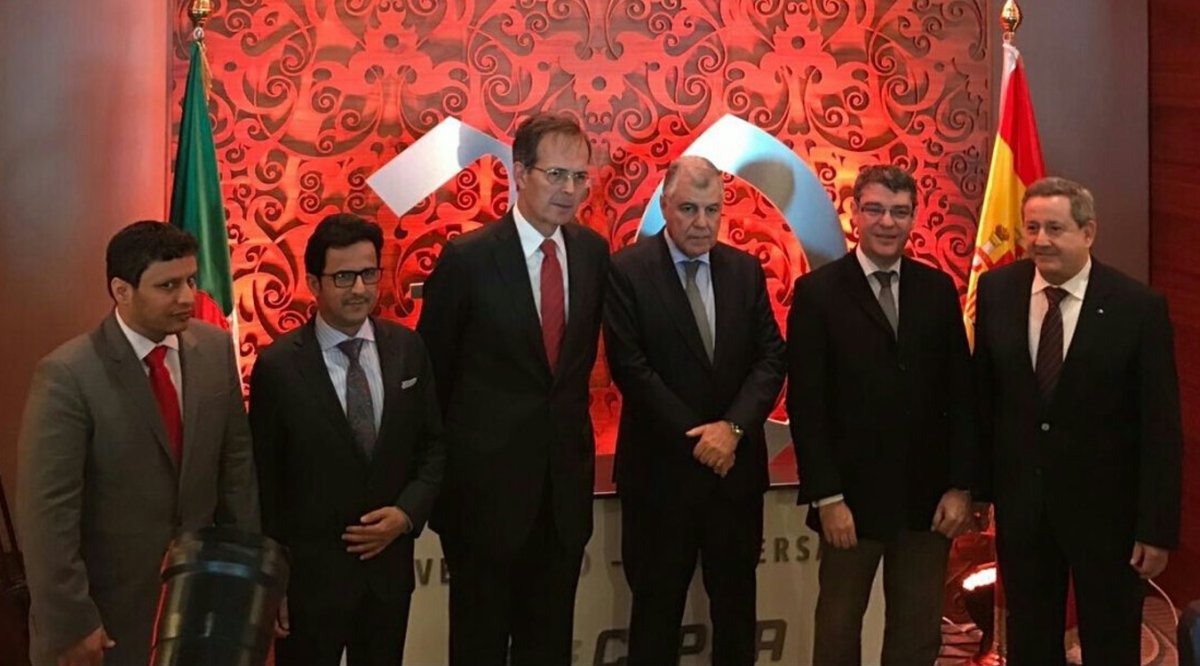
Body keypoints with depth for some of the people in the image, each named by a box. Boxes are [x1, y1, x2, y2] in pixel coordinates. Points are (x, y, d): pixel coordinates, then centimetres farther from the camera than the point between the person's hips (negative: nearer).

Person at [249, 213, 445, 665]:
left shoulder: (408, 349, -1)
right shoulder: (278, 366, -12)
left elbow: (434, 445, 7)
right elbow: (263, 483, -6)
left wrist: (407, 513, -9)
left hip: (389, 567, 3)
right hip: (309, 575, -3)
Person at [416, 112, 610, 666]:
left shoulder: (593, 252, 1)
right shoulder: (468, 257, -13)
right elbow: (433, 368, -4)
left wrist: (571, 421, 13)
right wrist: (448, 453, 2)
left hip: (565, 480, 4)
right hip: (488, 482, -4)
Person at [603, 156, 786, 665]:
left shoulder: (745, 269, 5)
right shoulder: (628, 270, -8)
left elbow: (772, 358, 1)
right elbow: (630, 368, -14)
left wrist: (733, 426, -14)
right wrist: (697, 437, -14)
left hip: (736, 464, 4)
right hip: (661, 467, -4)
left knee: (736, 598, 15)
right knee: (657, 604, 9)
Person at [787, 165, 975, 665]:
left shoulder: (938, 290, 5)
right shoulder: (818, 292, -4)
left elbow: (961, 394, 5)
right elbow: (806, 404, -8)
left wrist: (960, 486, -1)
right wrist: (826, 497, -12)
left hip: (927, 495, 3)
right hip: (852, 494, -3)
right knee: (839, 626, 11)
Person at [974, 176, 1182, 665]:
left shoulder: (1139, 307, -12)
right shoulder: (997, 291, -3)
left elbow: (1161, 427, -11)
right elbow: (983, 393, 4)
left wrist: (1158, 527, -12)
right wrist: (976, 483, 4)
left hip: (1105, 504, -3)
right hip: (1020, 501, 3)